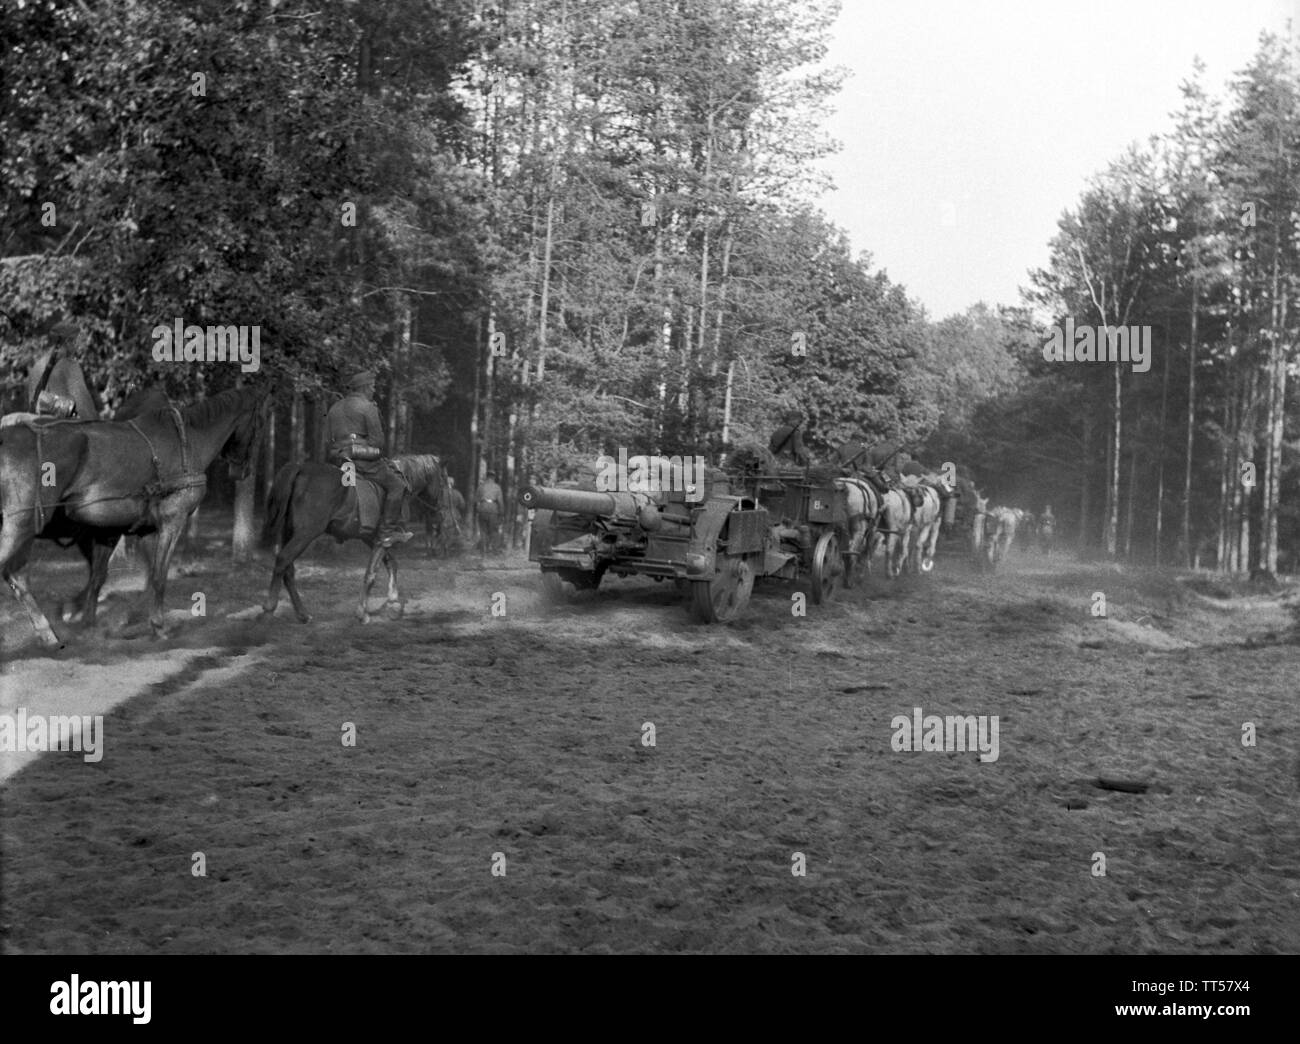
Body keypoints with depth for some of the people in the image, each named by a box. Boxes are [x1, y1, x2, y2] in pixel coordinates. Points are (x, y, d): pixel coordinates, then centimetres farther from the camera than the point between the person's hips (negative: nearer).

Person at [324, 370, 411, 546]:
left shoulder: (334, 408, 17)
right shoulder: (368, 407, -7)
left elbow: (329, 437, 17)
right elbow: (377, 439, -10)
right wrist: (377, 456, 7)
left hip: (339, 458, 9)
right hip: (363, 457, -9)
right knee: (396, 485, -1)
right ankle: (387, 532, -9)